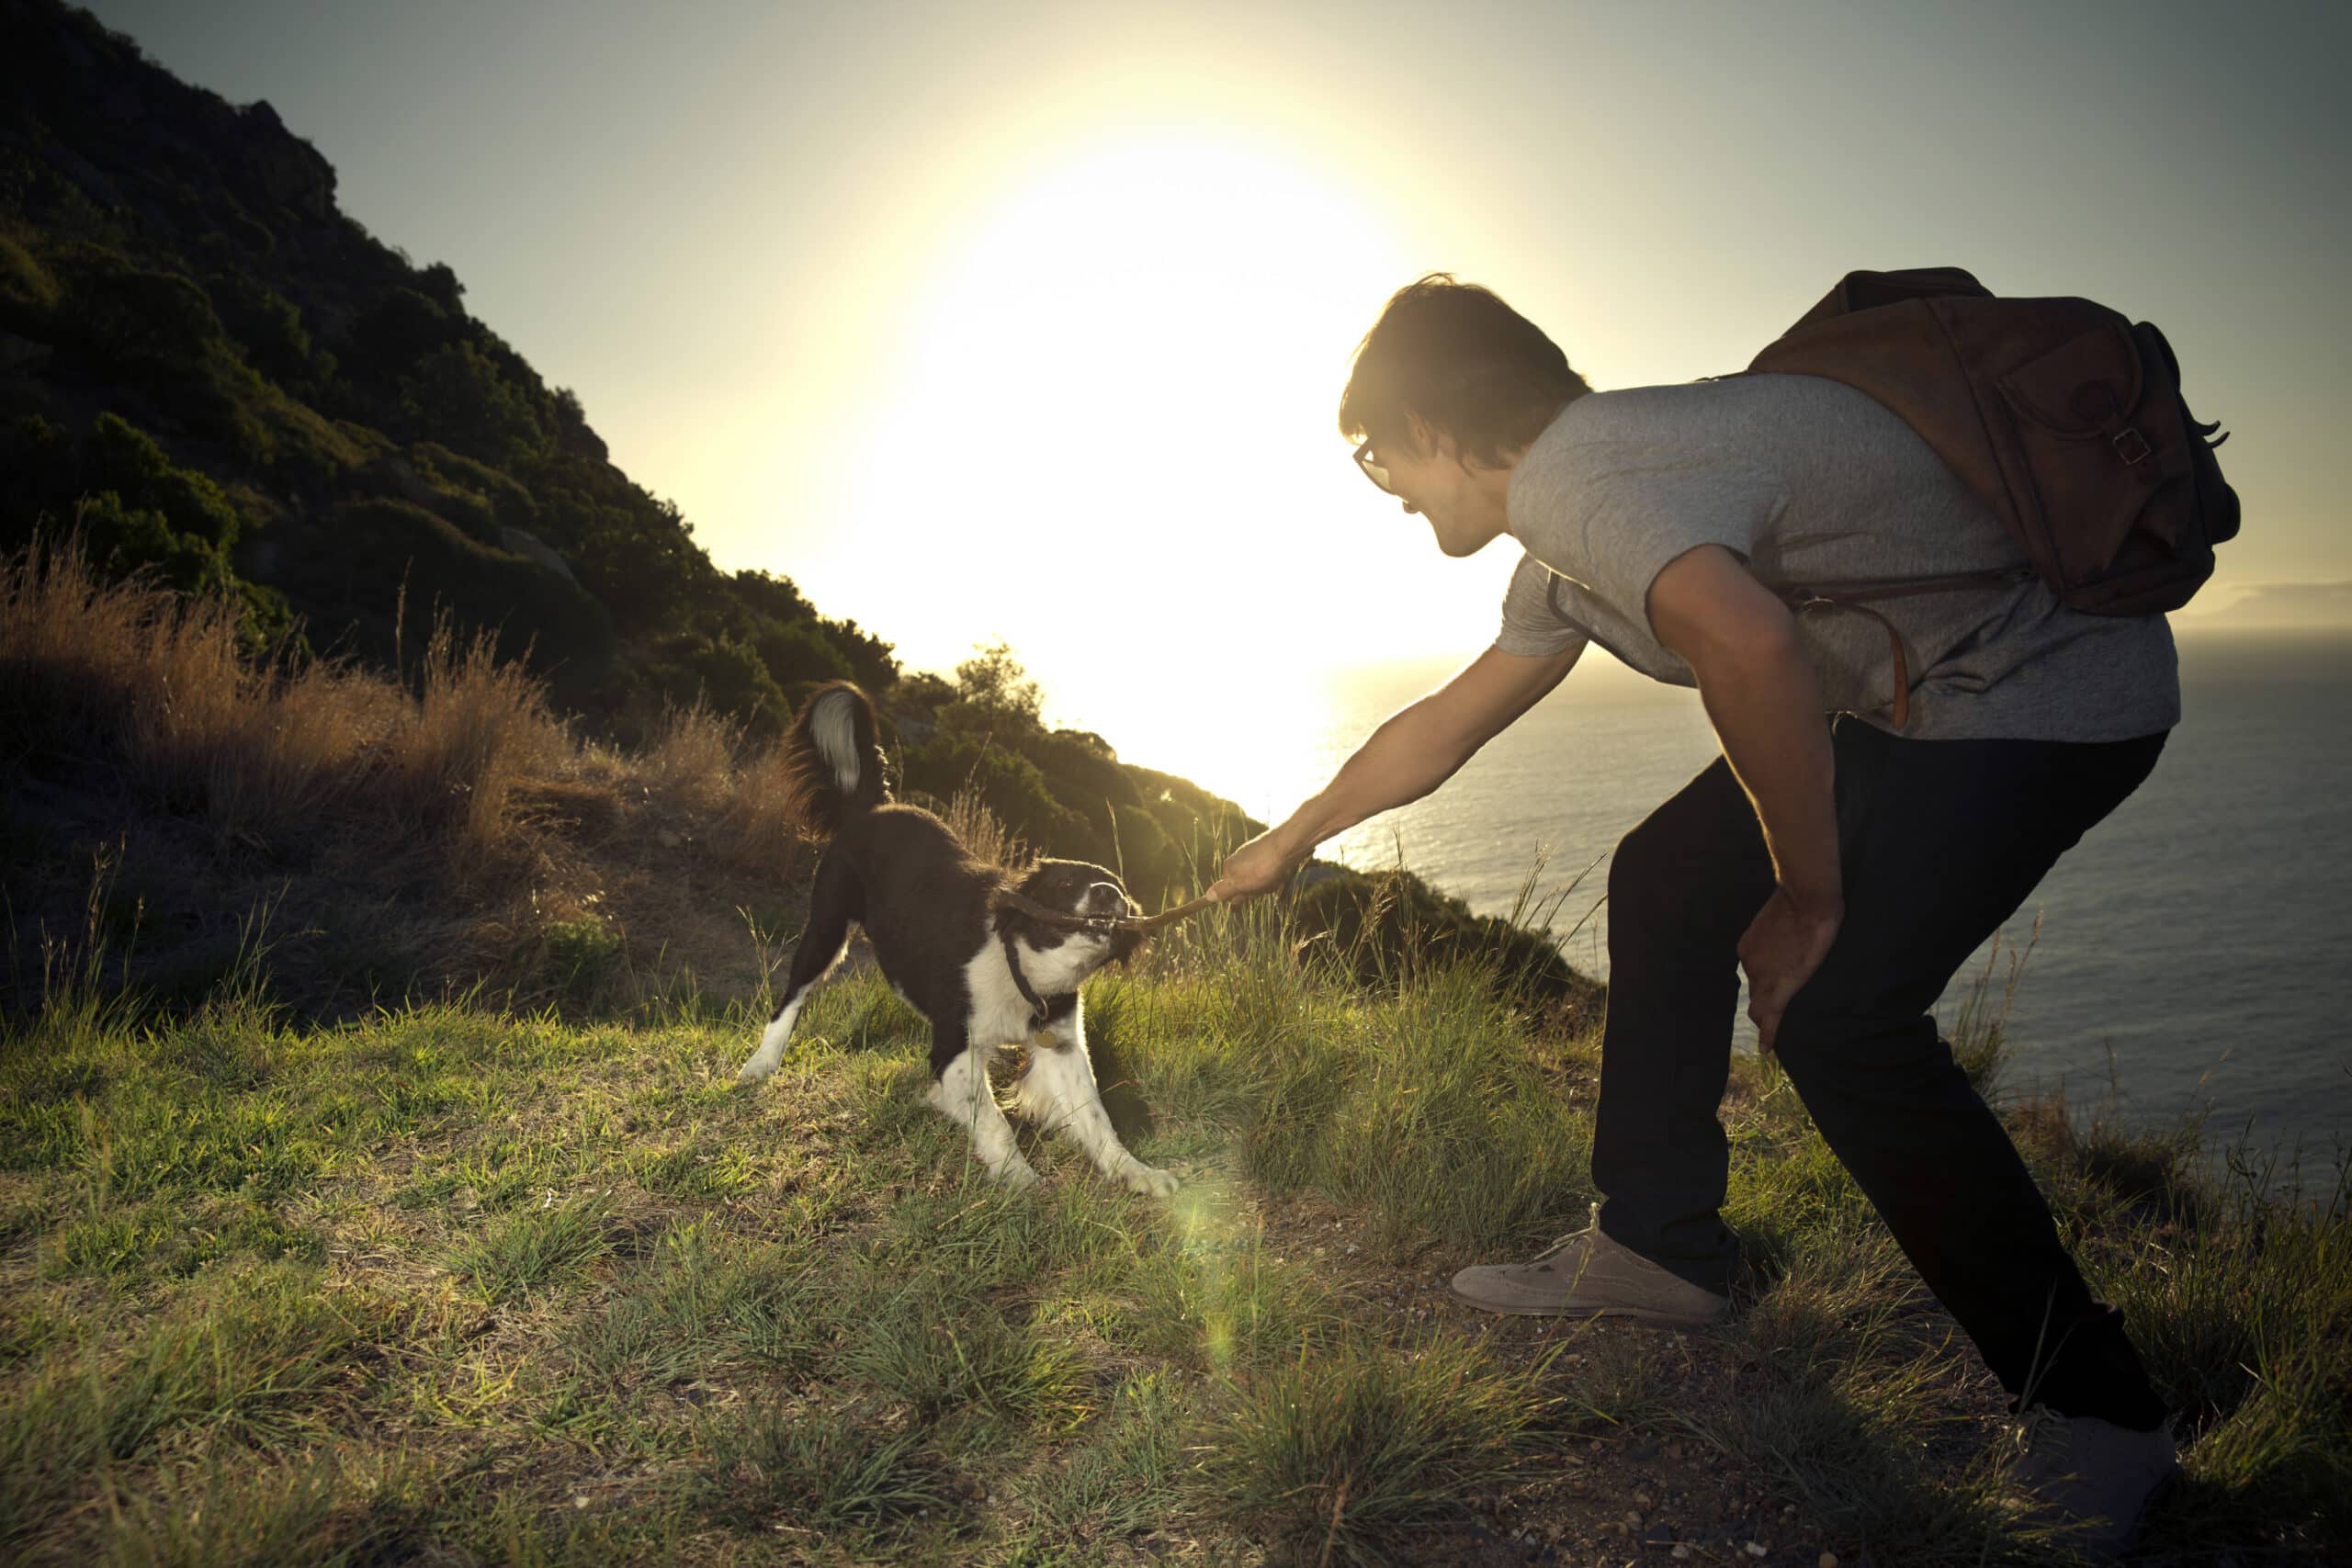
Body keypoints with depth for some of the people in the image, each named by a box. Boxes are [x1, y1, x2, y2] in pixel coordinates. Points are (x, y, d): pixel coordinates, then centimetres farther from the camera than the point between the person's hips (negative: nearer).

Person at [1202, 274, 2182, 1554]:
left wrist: (1809, 904, -27)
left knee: (1835, 1007, -20)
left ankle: (2095, 1412, -2)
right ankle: (1658, 1244, 19)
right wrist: (1291, 839, 35)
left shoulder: (1576, 474, -25)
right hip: (1924, 698, 10)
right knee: (1668, 881, 10)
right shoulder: (1567, 550, 9)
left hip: (2058, 688, -10)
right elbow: (1444, 725, 22)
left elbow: (1751, 650, -44)